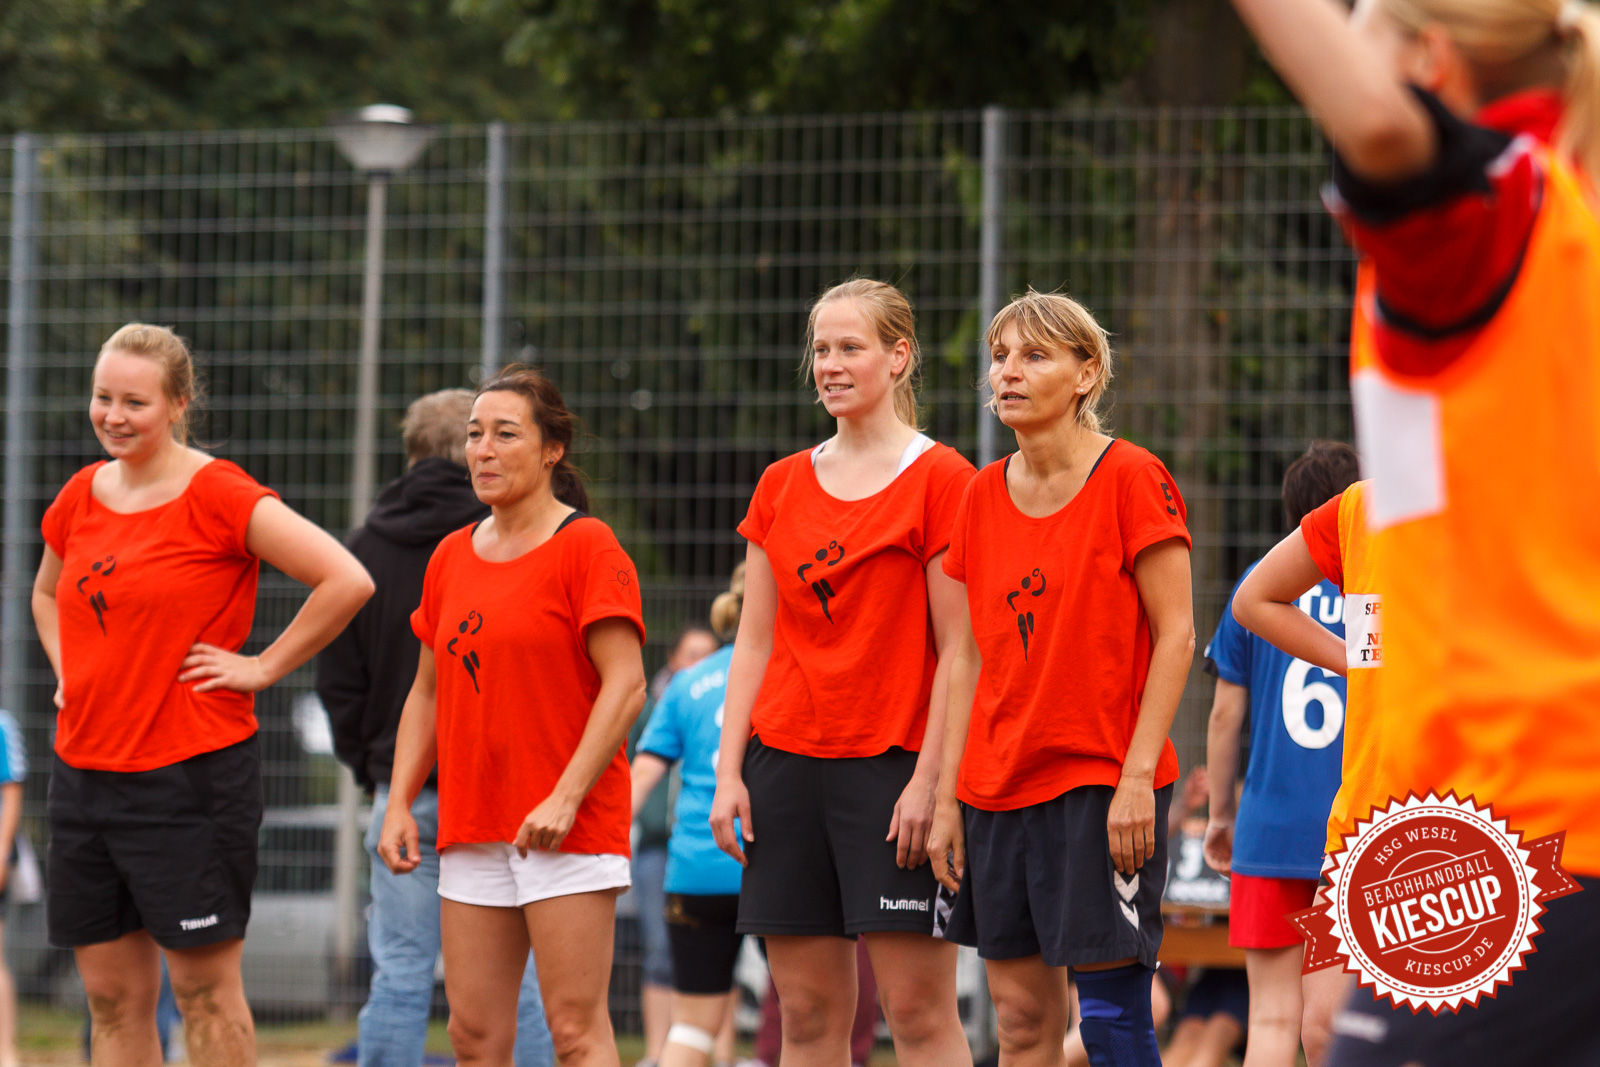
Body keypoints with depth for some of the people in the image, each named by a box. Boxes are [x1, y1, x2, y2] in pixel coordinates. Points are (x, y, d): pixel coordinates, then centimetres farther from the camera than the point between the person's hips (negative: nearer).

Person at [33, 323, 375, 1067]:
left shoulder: (219, 496, -10)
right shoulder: (80, 497, 10)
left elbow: (347, 581, -16)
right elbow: (46, 595, 31)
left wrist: (263, 668, -11)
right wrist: (69, 673, 15)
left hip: (192, 774, -6)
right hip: (83, 774, 6)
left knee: (206, 991, -2)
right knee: (112, 996, 7)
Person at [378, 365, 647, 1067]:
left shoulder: (587, 547, -6)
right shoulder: (452, 557, 14)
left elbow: (626, 685, -13)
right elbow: (427, 693, 20)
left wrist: (566, 797, -19)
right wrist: (399, 804, 10)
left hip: (568, 826, -7)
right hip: (471, 827, 7)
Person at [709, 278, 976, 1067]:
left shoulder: (940, 479, -3)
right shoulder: (781, 485, 13)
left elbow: (957, 650, -7)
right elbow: (754, 642, 14)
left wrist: (929, 779, -14)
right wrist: (729, 772, 5)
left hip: (892, 761, -5)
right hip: (786, 759, 5)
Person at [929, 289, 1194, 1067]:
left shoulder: (1131, 479, -7)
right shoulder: (982, 495, 10)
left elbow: (1175, 635, -9)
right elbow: (969, 656, 13)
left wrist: (1137, 776, -15)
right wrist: (947, 797, 7)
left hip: (1103, 780, -6)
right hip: (998, 788, 6)